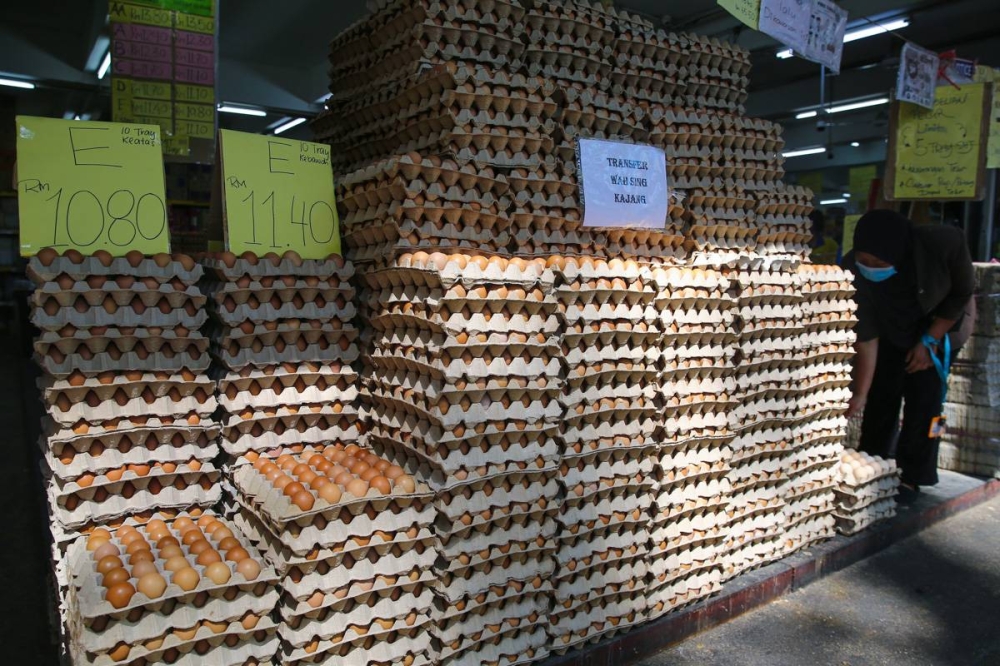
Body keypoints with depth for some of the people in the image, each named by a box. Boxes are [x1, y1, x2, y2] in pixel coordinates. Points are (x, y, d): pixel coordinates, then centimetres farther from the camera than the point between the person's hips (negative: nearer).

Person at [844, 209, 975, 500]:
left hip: (938, 326, 0)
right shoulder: (854, 270, -35)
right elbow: (865, 338, -28)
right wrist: (859, 394, -28)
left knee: (925, 397, -8)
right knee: (880, 397, 0)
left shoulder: (946, 244, -37)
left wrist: (930, 340, -16)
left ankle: (911, 478, 4)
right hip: (889, 332, 1)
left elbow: (962, 293, -15)